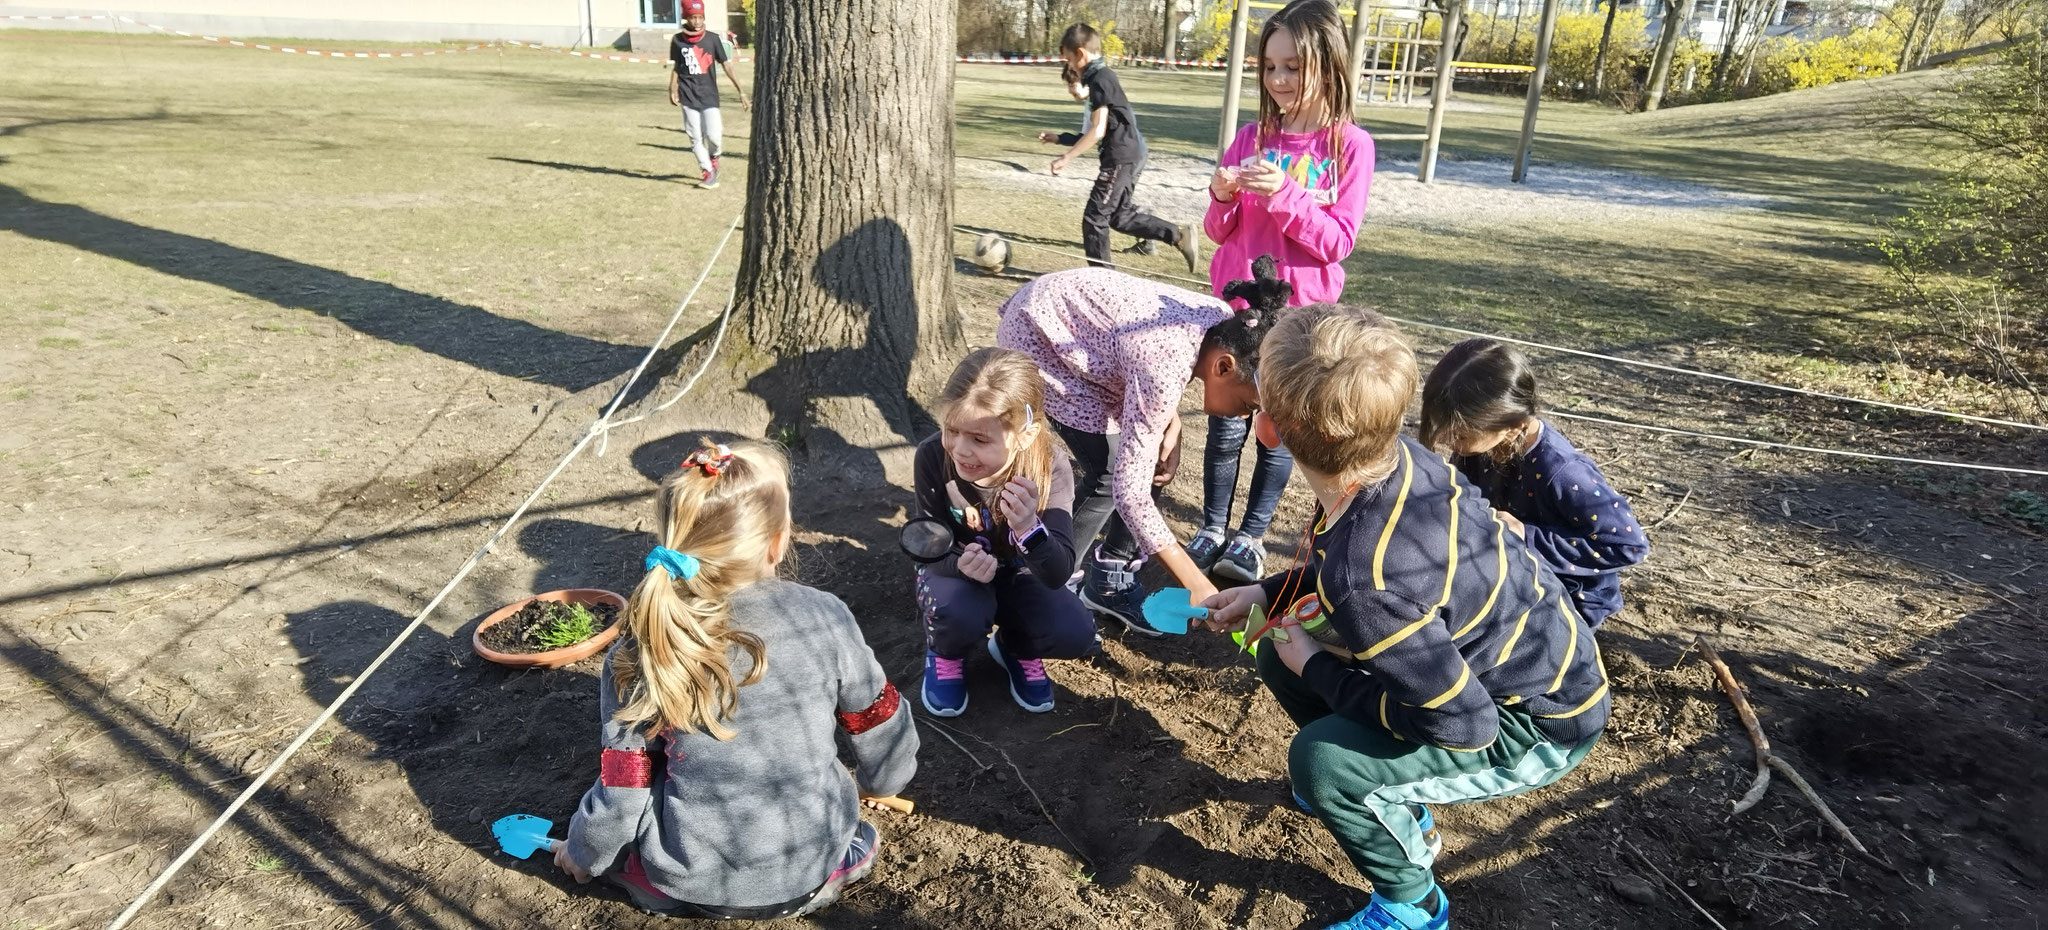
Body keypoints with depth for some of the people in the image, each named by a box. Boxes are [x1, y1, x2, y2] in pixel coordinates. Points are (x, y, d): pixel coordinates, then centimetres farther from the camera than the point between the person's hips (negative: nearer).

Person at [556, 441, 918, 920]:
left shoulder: (638, 655, -18)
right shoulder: (824, 617, -17)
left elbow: (622, 796, -11)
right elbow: (881, 726, -3)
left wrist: (581, 854, 12)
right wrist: (878, 783, 21)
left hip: (688, 883, -1)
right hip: (810, 867, 2)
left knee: (602, 824, 27)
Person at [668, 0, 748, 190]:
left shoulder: (713, 39, -4)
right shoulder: (677, 40, 1)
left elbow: (727, 66, -5)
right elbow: (675, 67, 11)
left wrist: (741, 92, -11)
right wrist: (672, 90, 1)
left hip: (709, 95, -1)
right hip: (688, 96, 1)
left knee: (713, 136, -12)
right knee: (696, 138, 1)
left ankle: (714, 158, 21)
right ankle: (709, 172, 16)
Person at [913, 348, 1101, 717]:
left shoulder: (1050, 468, -29)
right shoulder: (932, 457, -28)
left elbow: (1058, 575, -34)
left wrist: (1029, 529, -56)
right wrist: (961, 564, -44)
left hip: (1017, 573, 1)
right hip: (954, 570, -1)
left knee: (1075, 633, -23)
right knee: (961, 615, -34)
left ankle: (1015, 648, 12)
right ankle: (944, 652, 4)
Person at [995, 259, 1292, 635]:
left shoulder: (1225, 324, -14)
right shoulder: (1165, 365, -37)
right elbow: (1130, 491, -33)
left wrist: (1172, 427, -10)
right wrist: (1197, 586, -30)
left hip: (1081, 319, 8)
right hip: (1039, 331, -8)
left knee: (1153, 463, 1)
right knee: (1109, 473, -13)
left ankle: (1109, 581, 16)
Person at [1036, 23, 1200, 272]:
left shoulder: (1099, 79, -14)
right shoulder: (1104, 76, 17)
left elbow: (1098, 131, -21)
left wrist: (1067, 157, -19)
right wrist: (1060, 138, 20)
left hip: (1121, 157, -10)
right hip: (1129, 155, 10)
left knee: (1094, 217, -3)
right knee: (1121, 216, 17)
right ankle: (1180, 236, 15)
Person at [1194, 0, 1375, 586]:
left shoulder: (1351, 146, -6)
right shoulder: (1251, 137, 3)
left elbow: (1337, 242, -11)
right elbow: (1220, 232, 6)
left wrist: (1284, 194, -23)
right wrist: (1223, 195, -15)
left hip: (1303, 313, -2)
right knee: (1228, 423, 4)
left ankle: (1252, 537, 18)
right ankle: (1212, 529, 17)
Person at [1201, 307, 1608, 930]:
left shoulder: (1366, 585, -40)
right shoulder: (1395, 455, -15)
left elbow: (1465, 726, -29)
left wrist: (1317, 670, -19)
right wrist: (1267, 594, 4)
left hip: (1537, 723, -8)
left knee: (1320, 761, -23)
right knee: (1281, 654, 5)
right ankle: (1395, 801, 28)